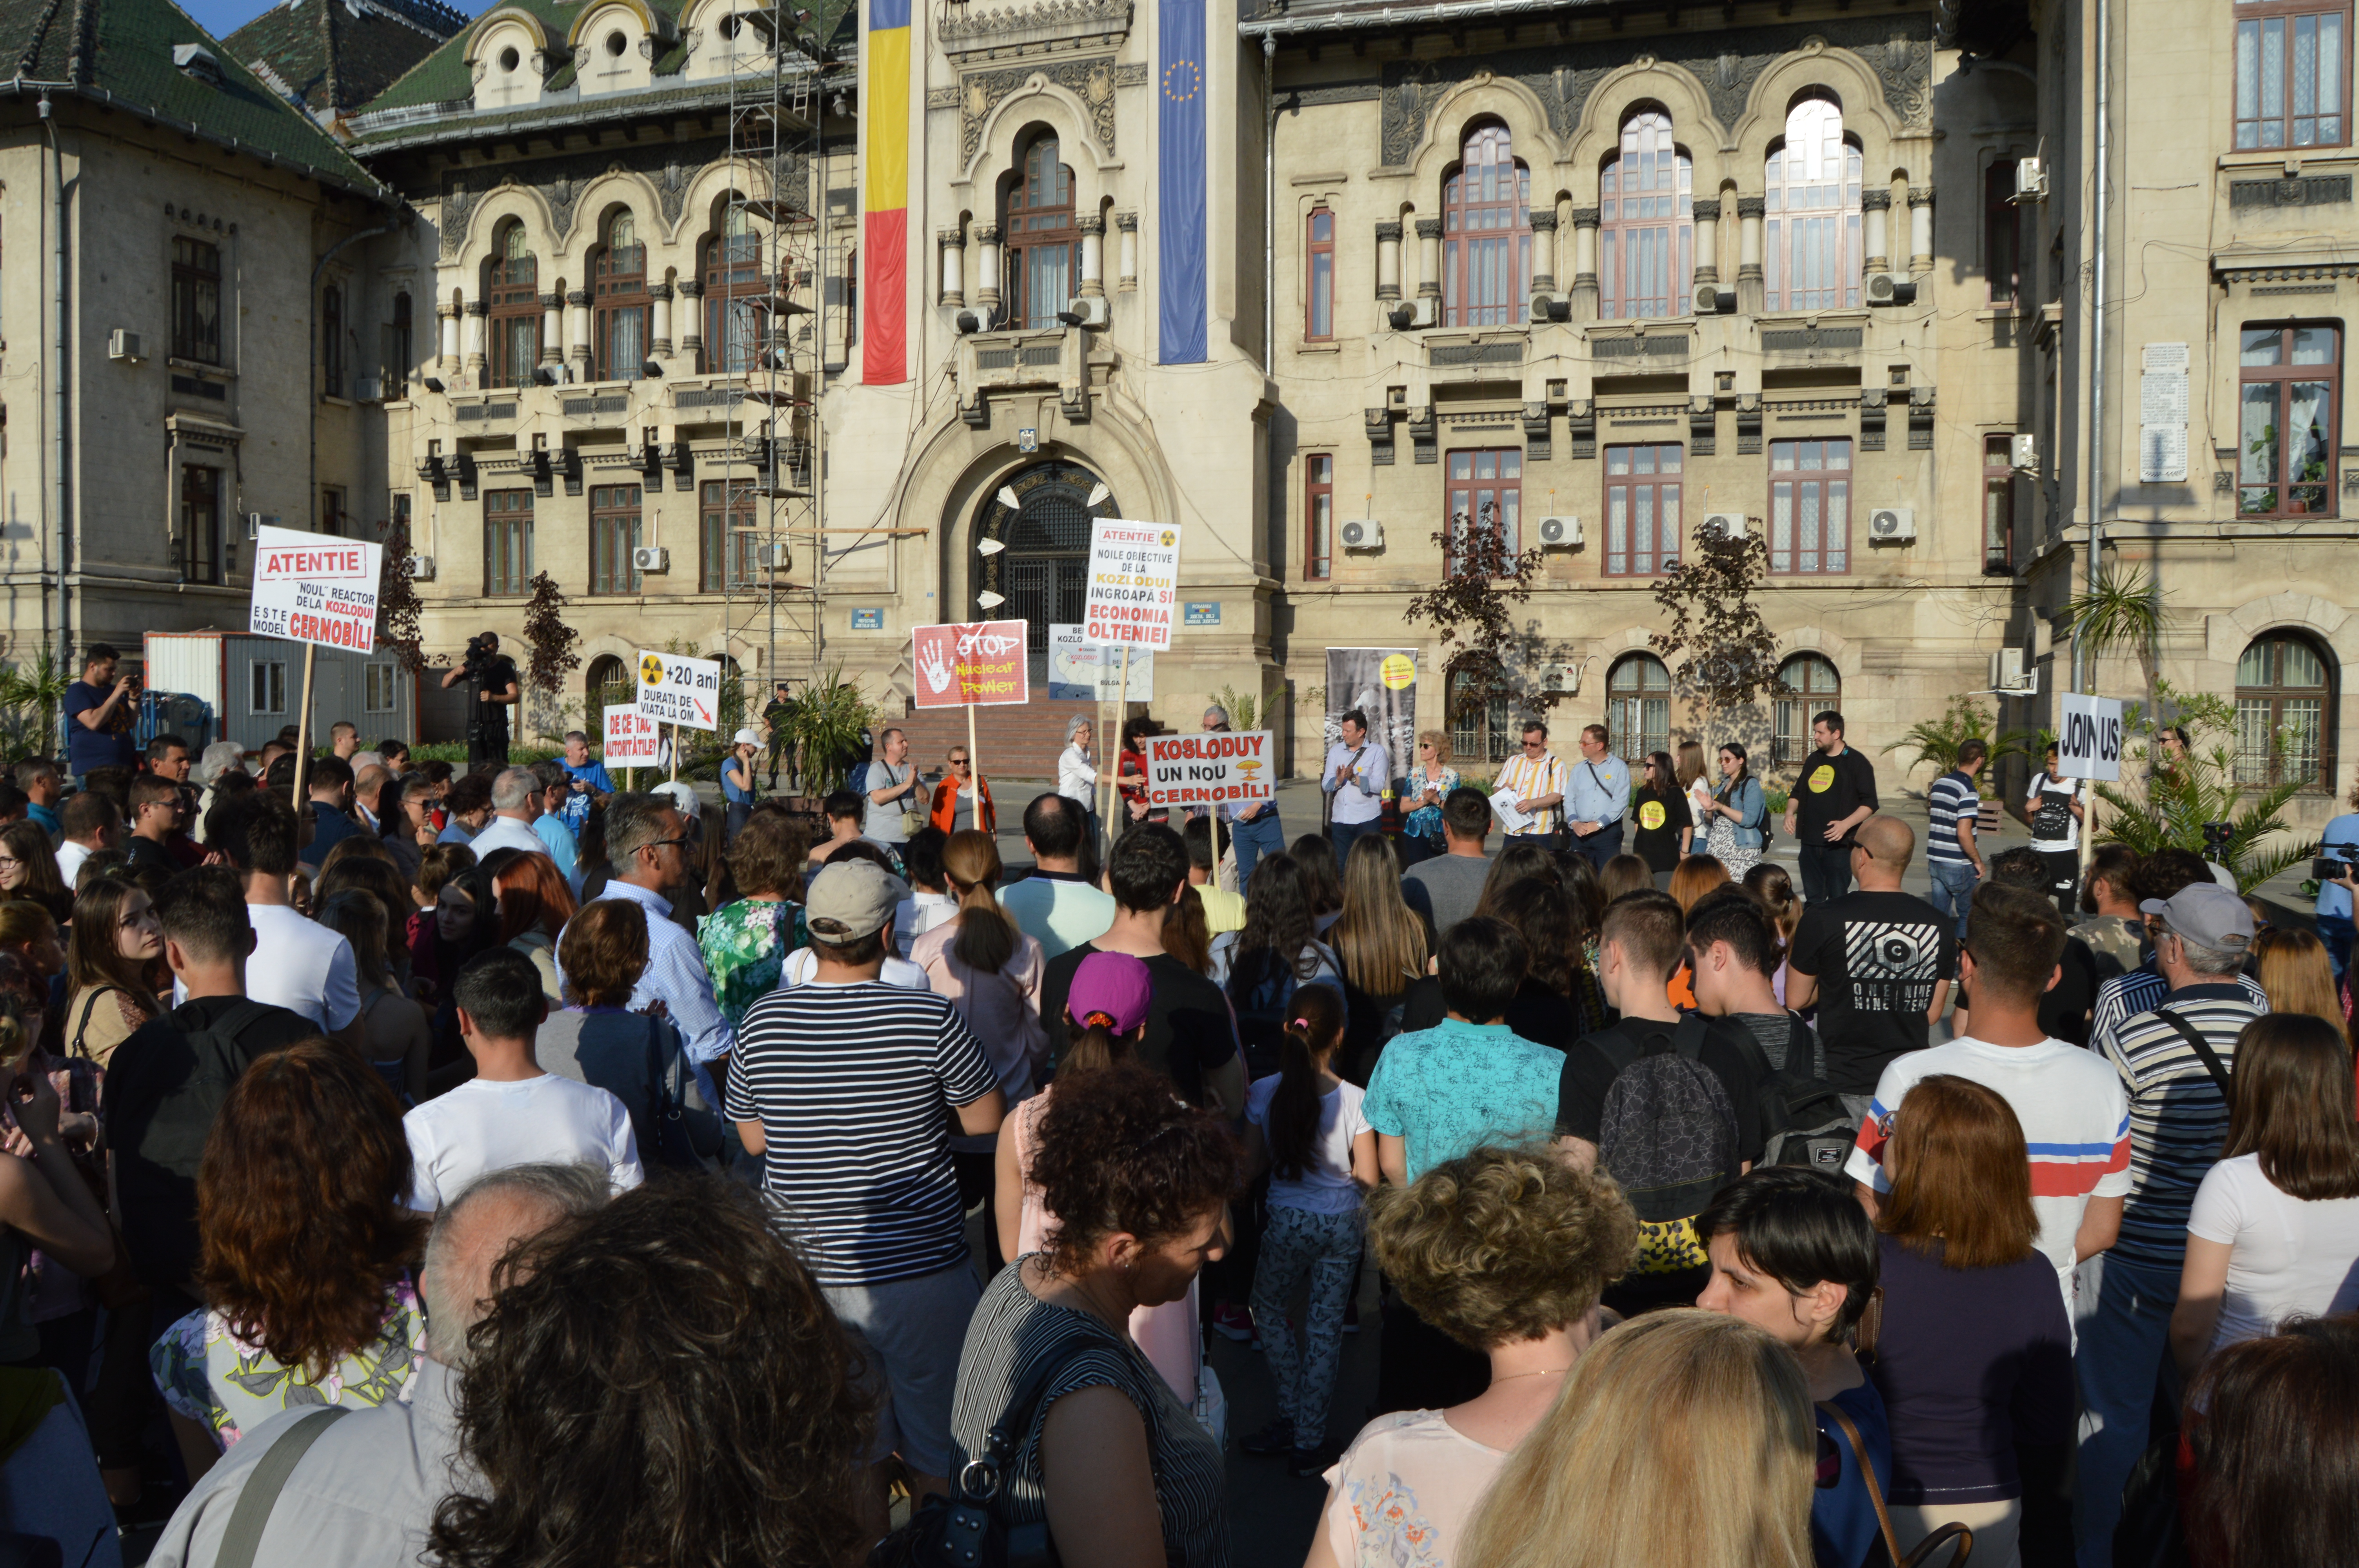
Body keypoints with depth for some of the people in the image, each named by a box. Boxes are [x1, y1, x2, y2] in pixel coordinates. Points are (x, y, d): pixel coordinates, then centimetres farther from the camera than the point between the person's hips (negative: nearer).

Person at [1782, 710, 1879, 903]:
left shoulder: (1857, 762, -4)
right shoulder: (1813, 760, 16)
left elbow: (1869, 803, -8)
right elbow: (1798, 792, 26)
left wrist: (1846, 824, -22)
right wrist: (1790, 813, 6)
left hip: (1839, 844, -6)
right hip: (1809, 842, 6)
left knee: (1838, 900, -4)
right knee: (1812, 900, 9)